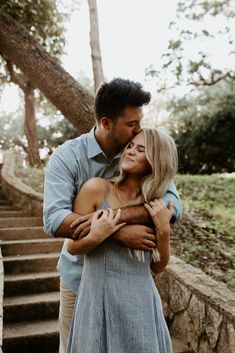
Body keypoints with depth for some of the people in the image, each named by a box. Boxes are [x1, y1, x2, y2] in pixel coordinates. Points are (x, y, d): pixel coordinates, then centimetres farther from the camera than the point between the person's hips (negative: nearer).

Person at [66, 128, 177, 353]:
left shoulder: (157, 206, 0)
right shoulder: (97, 188, -9)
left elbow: (158, 267, 3)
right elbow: (72, 247, -2)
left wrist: (164, 230, -11)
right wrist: (96, 236, -21)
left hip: (141, 300, 3)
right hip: (100, 296, -2)